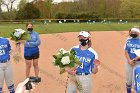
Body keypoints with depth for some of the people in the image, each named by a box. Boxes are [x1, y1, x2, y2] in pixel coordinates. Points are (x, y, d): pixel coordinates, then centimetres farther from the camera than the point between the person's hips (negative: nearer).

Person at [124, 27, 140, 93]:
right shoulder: (128, 40, 7)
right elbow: (126, 51, 3)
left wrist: (134, 60, -18)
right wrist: (129, 60, -12)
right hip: (129, 62, 4)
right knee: (128, 79, 12)